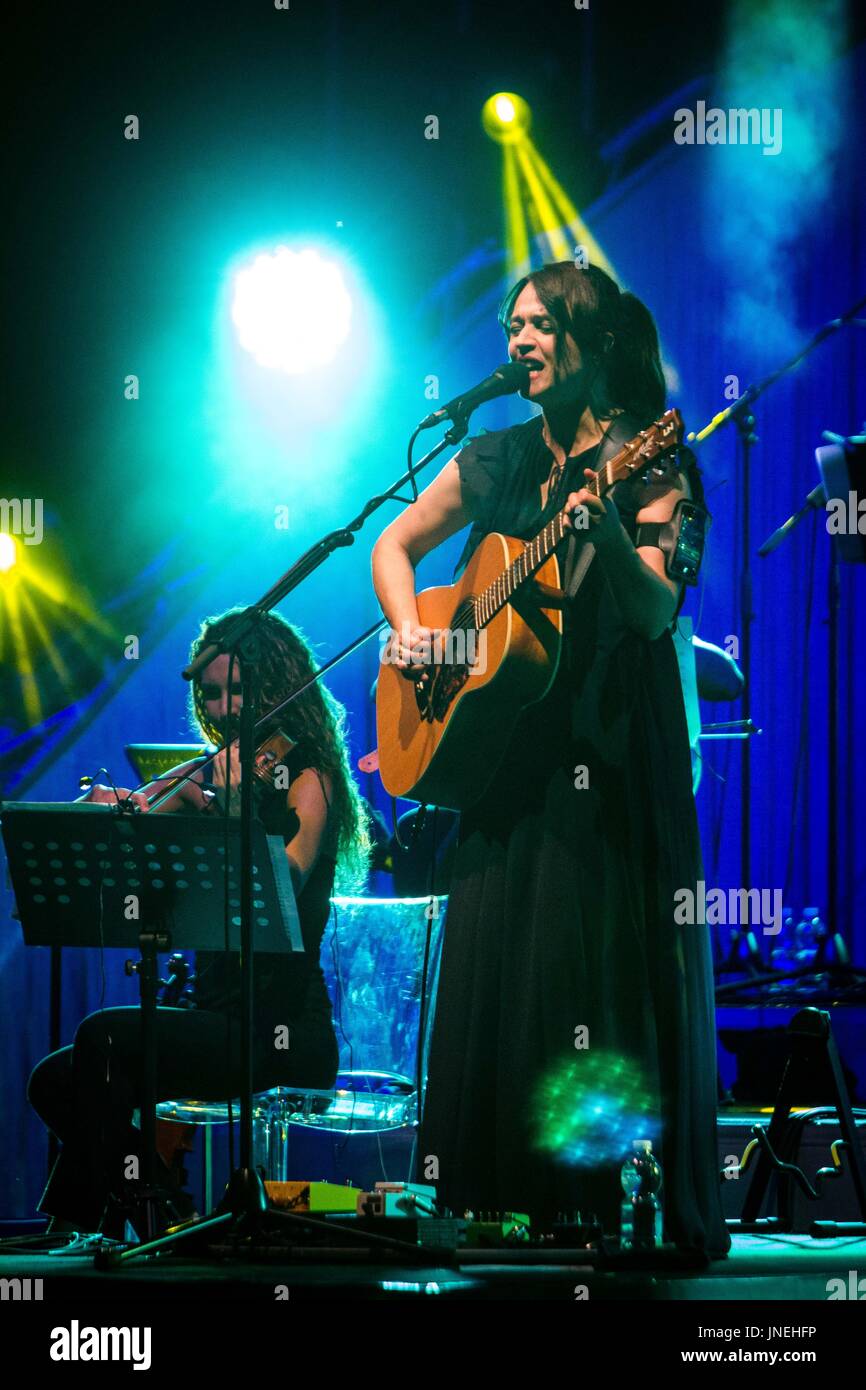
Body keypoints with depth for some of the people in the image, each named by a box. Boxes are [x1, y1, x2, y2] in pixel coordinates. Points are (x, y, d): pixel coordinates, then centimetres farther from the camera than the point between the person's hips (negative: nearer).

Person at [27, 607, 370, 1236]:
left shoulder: (310, 780, -5)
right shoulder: (208, 778, 15)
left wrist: (235, 800, -26)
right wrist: (110, 806, -15)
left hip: (284, 1036, -7)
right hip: (221, 1025, 7)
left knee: (104, 1037, -24)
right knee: (55, 1081, -8)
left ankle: (90, 1221, -13)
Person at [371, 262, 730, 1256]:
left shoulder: (646, 465, -3)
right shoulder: (493, 461, 11)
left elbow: (658, 613, -16)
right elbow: (394, 546, 22)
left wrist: (610, 541, -35)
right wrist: (407, 629, 4)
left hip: (612, 753, -5)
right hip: (506, 748, 5)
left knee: (602, 970, -6)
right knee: (491, 971, 3)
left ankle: (622, 1208, 1)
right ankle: (508, 1202, 11)